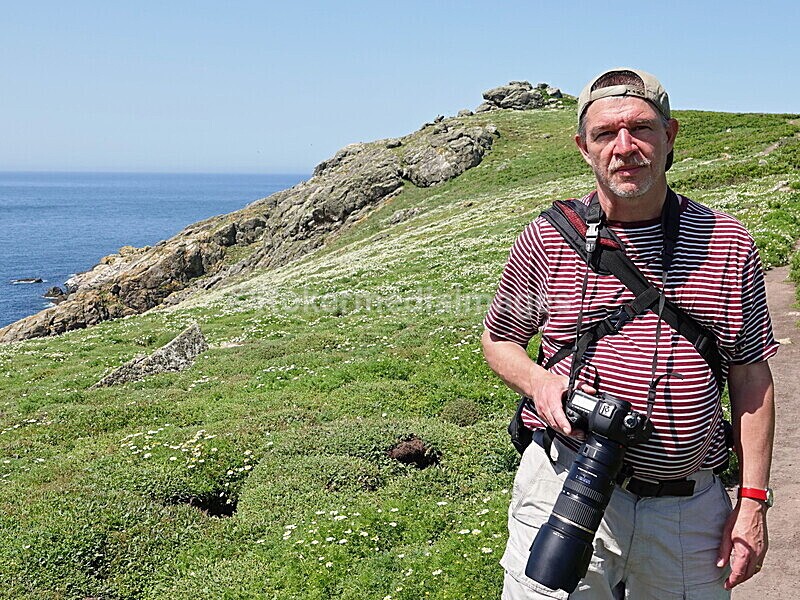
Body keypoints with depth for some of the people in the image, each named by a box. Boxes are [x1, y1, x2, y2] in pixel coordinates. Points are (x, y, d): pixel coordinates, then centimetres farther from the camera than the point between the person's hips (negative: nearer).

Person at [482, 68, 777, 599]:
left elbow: (751, 377, 5)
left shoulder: (728, 244, 1)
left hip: (692, 505, 2)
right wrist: (538, 381, -12)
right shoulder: (546, 240, -2)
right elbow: (499, 338, 11)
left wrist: (752, 501, 3)